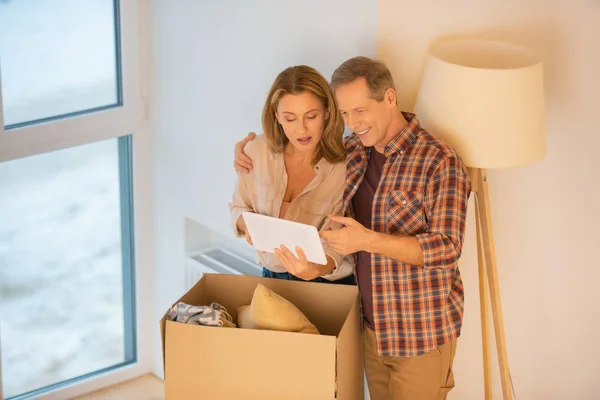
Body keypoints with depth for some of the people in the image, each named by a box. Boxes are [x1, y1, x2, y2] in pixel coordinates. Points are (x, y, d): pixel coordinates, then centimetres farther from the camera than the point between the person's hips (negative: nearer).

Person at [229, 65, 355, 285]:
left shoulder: (345, 168, -14)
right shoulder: (257, 151, -4)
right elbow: (238, 208, 11)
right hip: (271, 277, 3)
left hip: (328, 285, -3)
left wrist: (314, 270, -36)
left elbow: (334, 245, -14)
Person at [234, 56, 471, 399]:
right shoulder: (352, 152, 4)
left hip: (421, 335, -6)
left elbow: (447, 248, -22)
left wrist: (368, 240, -31)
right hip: (373, 327, 6)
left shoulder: (440, 162, -17)